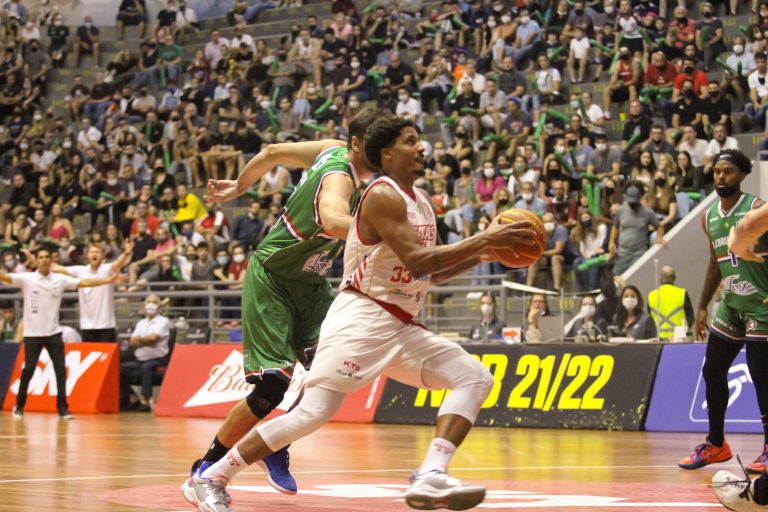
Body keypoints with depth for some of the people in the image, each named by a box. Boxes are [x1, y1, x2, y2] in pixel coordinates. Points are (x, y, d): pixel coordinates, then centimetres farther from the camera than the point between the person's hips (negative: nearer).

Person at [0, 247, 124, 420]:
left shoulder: (60, 280, 1)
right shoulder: (26, 278, -6)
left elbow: (85, 283, -1)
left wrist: (109, 280, -7)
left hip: (53, 333, 2)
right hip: (32, 333, -2)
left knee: (60, 369, -3)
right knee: (28, 369, -2)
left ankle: (63, 408, 3)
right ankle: (19, 406, 13)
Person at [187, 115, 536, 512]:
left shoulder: (421, 202, 17)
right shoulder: (383, 196, -11)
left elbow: (429, 273, 24)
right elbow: (418, 261, -22)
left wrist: (478, 255, 10)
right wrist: (484, 239, -19)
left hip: (401, 326, 9)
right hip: (362, 319, -9)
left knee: (475, 378, -4)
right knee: (314, 412, -15)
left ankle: (430, 477, -19)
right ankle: (211, 477, -4)